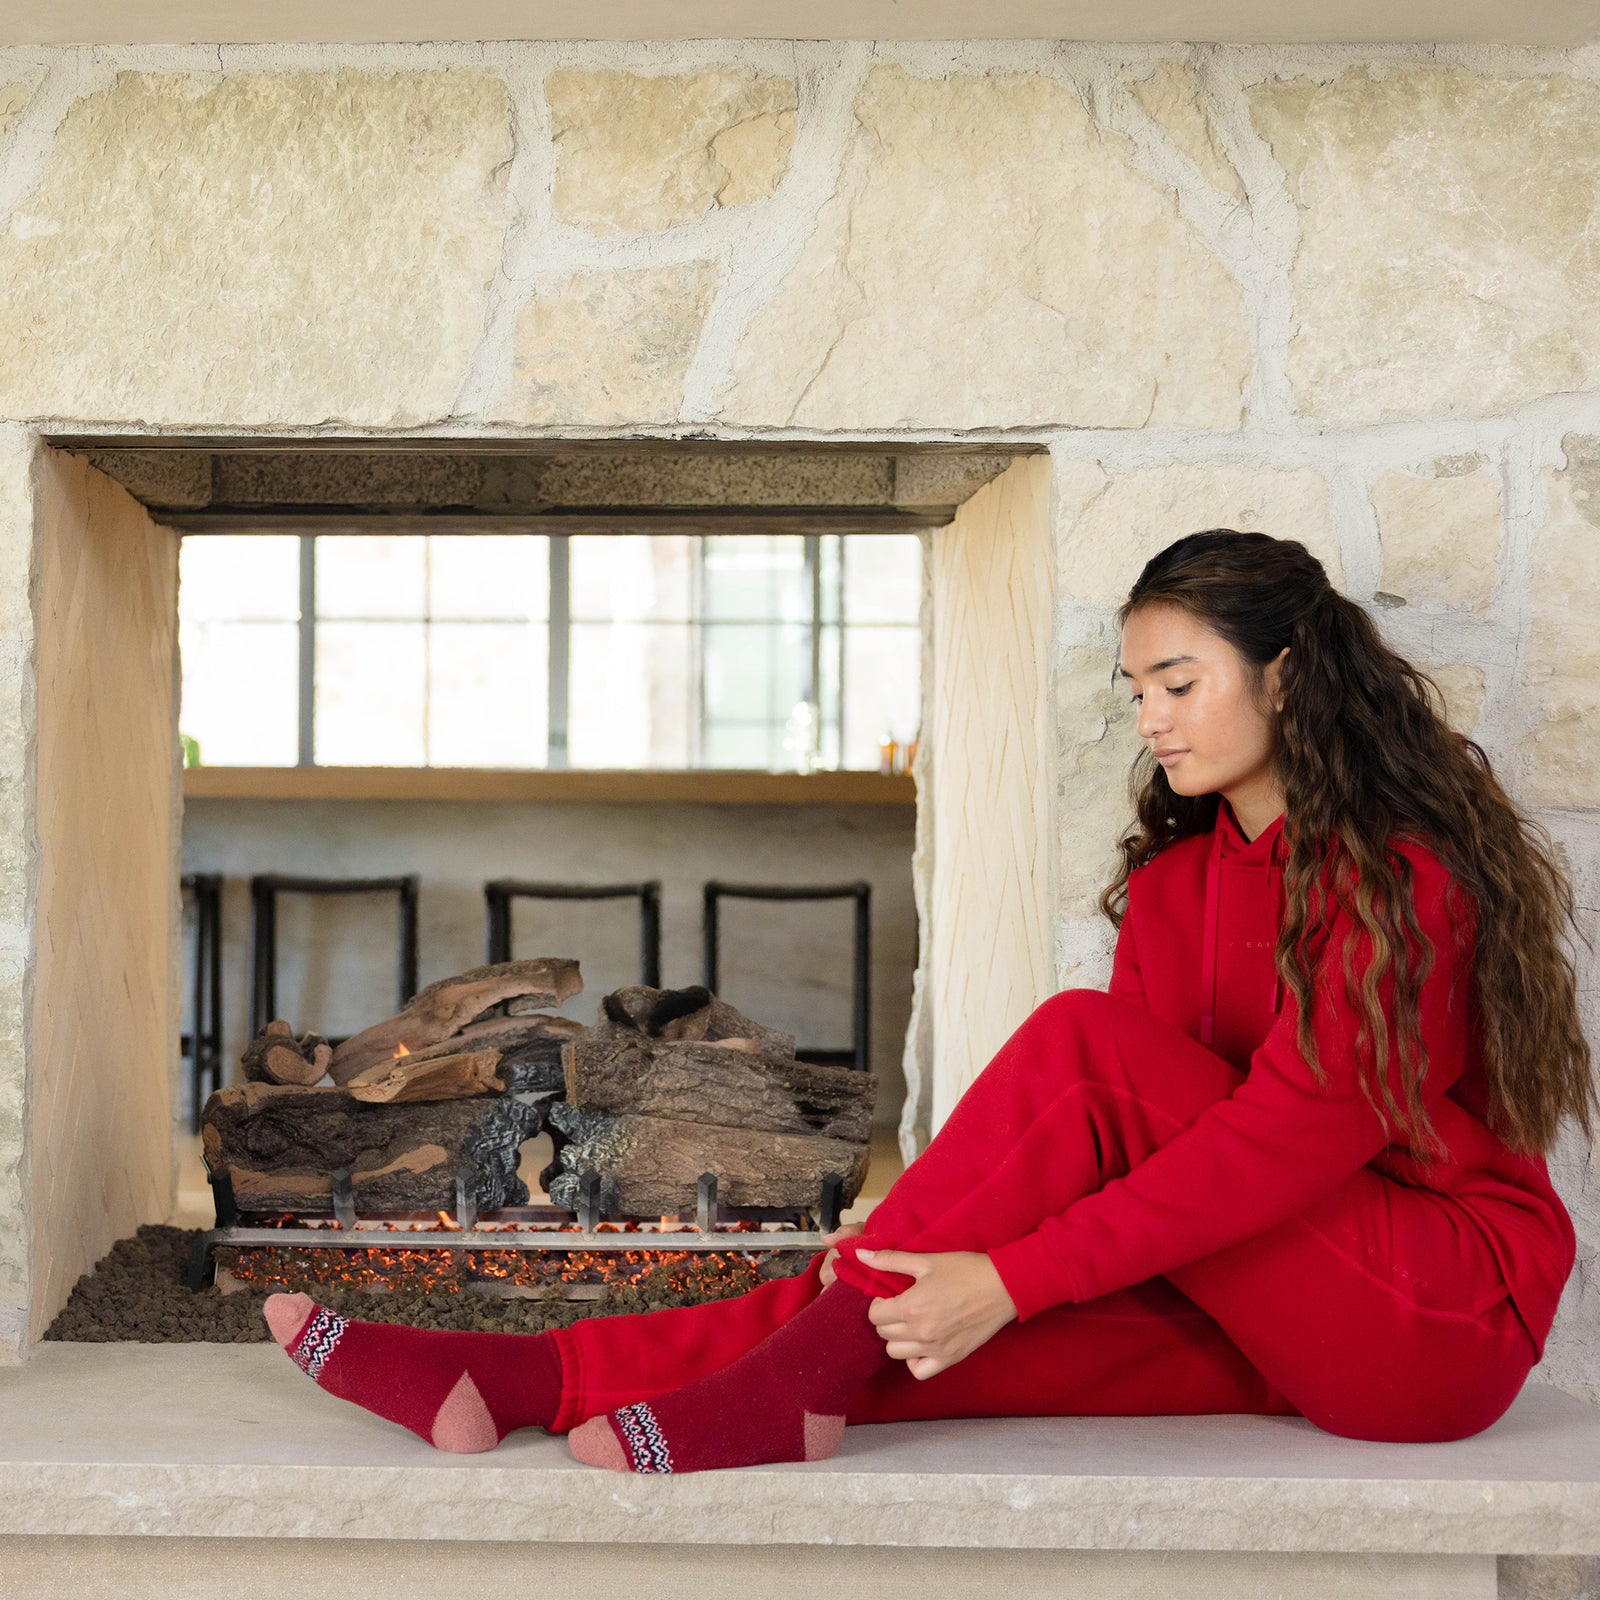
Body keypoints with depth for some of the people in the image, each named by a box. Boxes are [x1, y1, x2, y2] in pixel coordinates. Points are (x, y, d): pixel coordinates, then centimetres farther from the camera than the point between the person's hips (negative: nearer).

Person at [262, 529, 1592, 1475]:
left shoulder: (1403, 871, -16)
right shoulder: (1177, 877, 8)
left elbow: (1291, 1133, -25)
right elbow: (1131, 1129, 1)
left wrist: (1009, 1277, -29)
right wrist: (932, 1260, -15)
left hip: (1449, 1313, -6)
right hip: (1260, 1316, 6)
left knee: (1083, 1044, -25)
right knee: (915, 1313, -17)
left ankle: (788, 1380, -25)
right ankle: (518, 1380, -21)